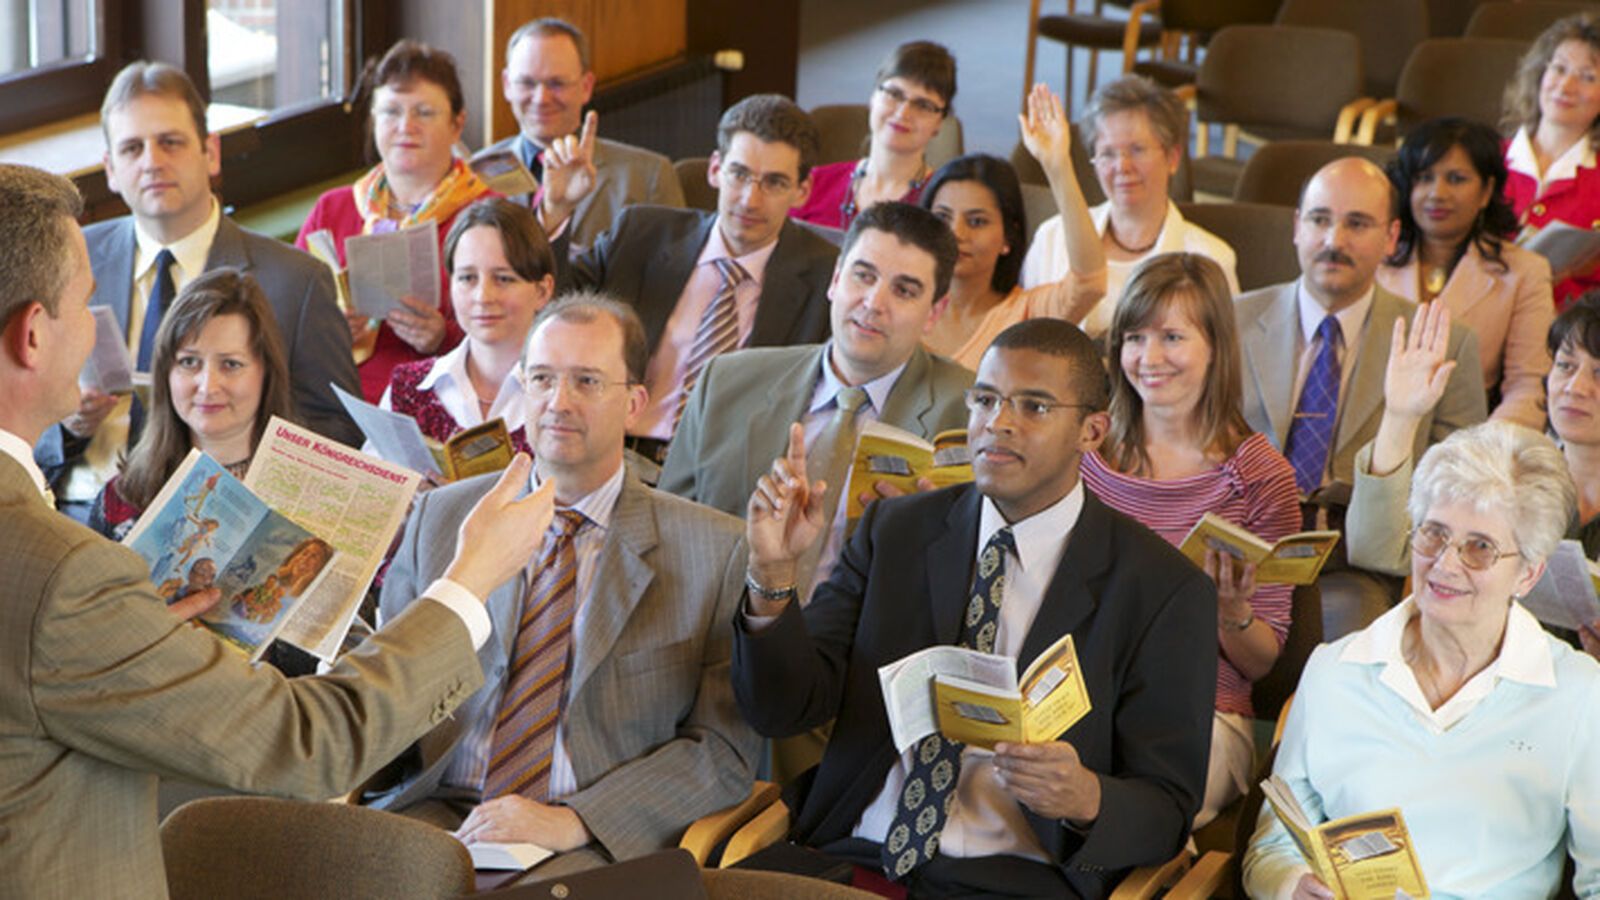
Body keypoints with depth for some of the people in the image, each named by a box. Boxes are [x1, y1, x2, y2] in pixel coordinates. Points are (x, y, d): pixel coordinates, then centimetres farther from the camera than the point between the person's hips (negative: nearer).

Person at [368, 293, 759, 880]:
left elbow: (725, 749, 0)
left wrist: (573, 821, -13)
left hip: (592, 844, -2)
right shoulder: (440, 517, 16)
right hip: (435, 813, 3)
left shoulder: (715, 550, 6)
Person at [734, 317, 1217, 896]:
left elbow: (1168, 809, 3)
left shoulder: (1163, 589, 3)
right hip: (851, 852, 2)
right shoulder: (895, 530, 13)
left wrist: (1085, 797, -19)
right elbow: (781, 710, 6)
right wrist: (772, 572, -11)